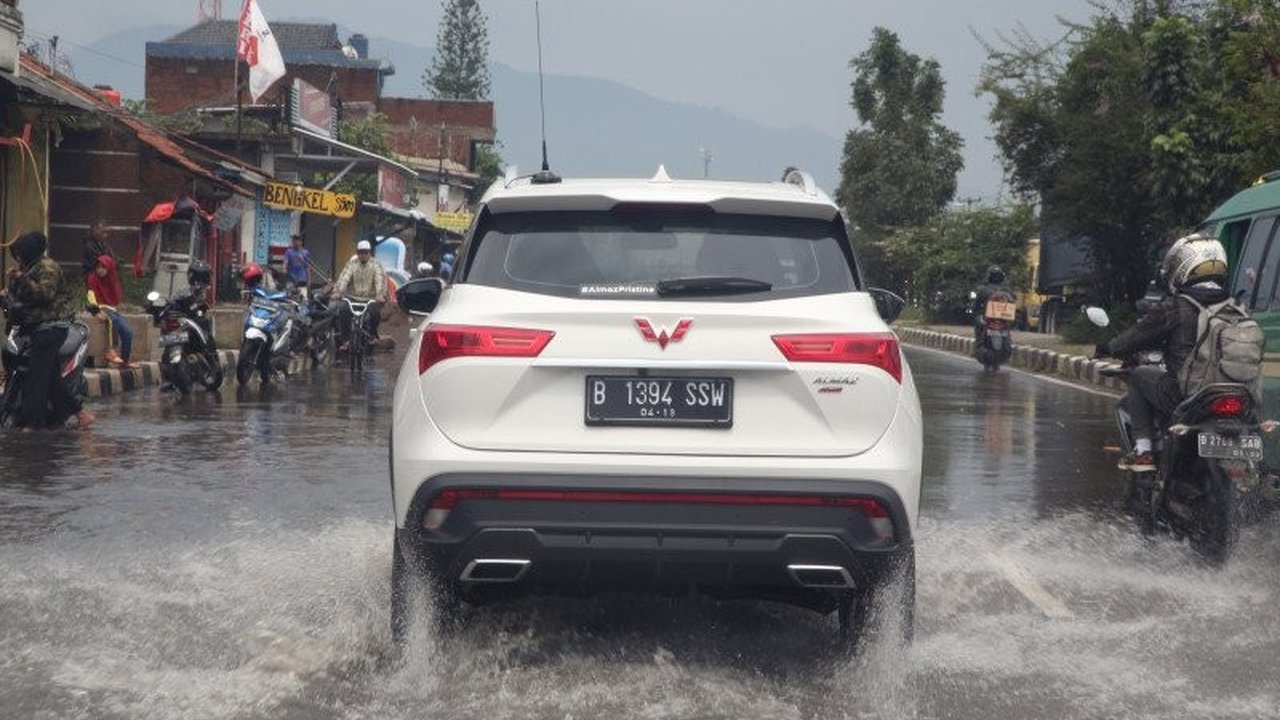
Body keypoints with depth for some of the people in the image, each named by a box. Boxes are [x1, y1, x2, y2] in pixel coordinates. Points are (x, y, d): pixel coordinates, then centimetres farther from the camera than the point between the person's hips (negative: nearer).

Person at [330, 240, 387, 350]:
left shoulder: (376, 264, 0)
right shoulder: (352, 263, 5)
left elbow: (380, 280, -15)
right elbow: (344, 278, -8)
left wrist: (380, 295, -34)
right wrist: (337, 292, -26)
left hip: (371, 299, -2)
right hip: (353, 297, 2)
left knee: (375, 313, -28)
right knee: (343, 311, -23)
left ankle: (372, 335, 2)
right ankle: (345, 340, -11)